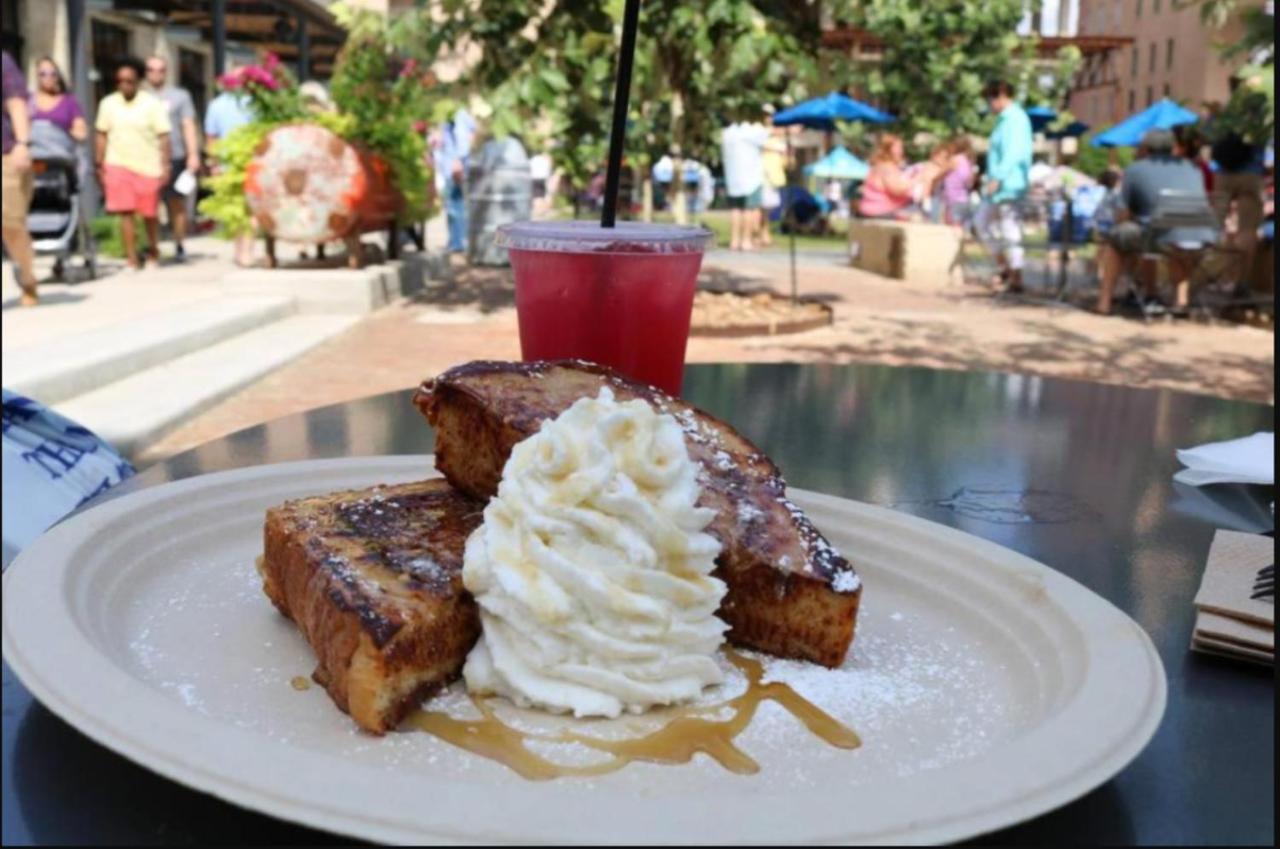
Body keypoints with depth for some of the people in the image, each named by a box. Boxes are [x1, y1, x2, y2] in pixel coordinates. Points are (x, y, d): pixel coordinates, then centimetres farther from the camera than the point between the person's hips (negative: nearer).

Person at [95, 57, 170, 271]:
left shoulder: (153, 104, -2)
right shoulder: (108, 103, 6)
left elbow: (163, 137, -5)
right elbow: (102, 135, 10)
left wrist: (165, 166, -11)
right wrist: (99, 165, 7)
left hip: (148, 166, -2)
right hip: (118, 165, 2)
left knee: (149, 213, 6)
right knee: (125, 212, -5)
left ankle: (153, 249, 31)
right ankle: (132, 259, -2)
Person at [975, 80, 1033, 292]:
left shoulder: (1015, 119, -15)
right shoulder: (1005, 118, 16)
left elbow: (1013, 153, -24)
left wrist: (997, 179, -28)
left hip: (1009, 186, -11)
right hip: (1000, 185, 11)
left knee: (1010, 231, -7)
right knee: (983, 221, 20)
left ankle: (1016, 279, -2)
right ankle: (1004, 267, 25)